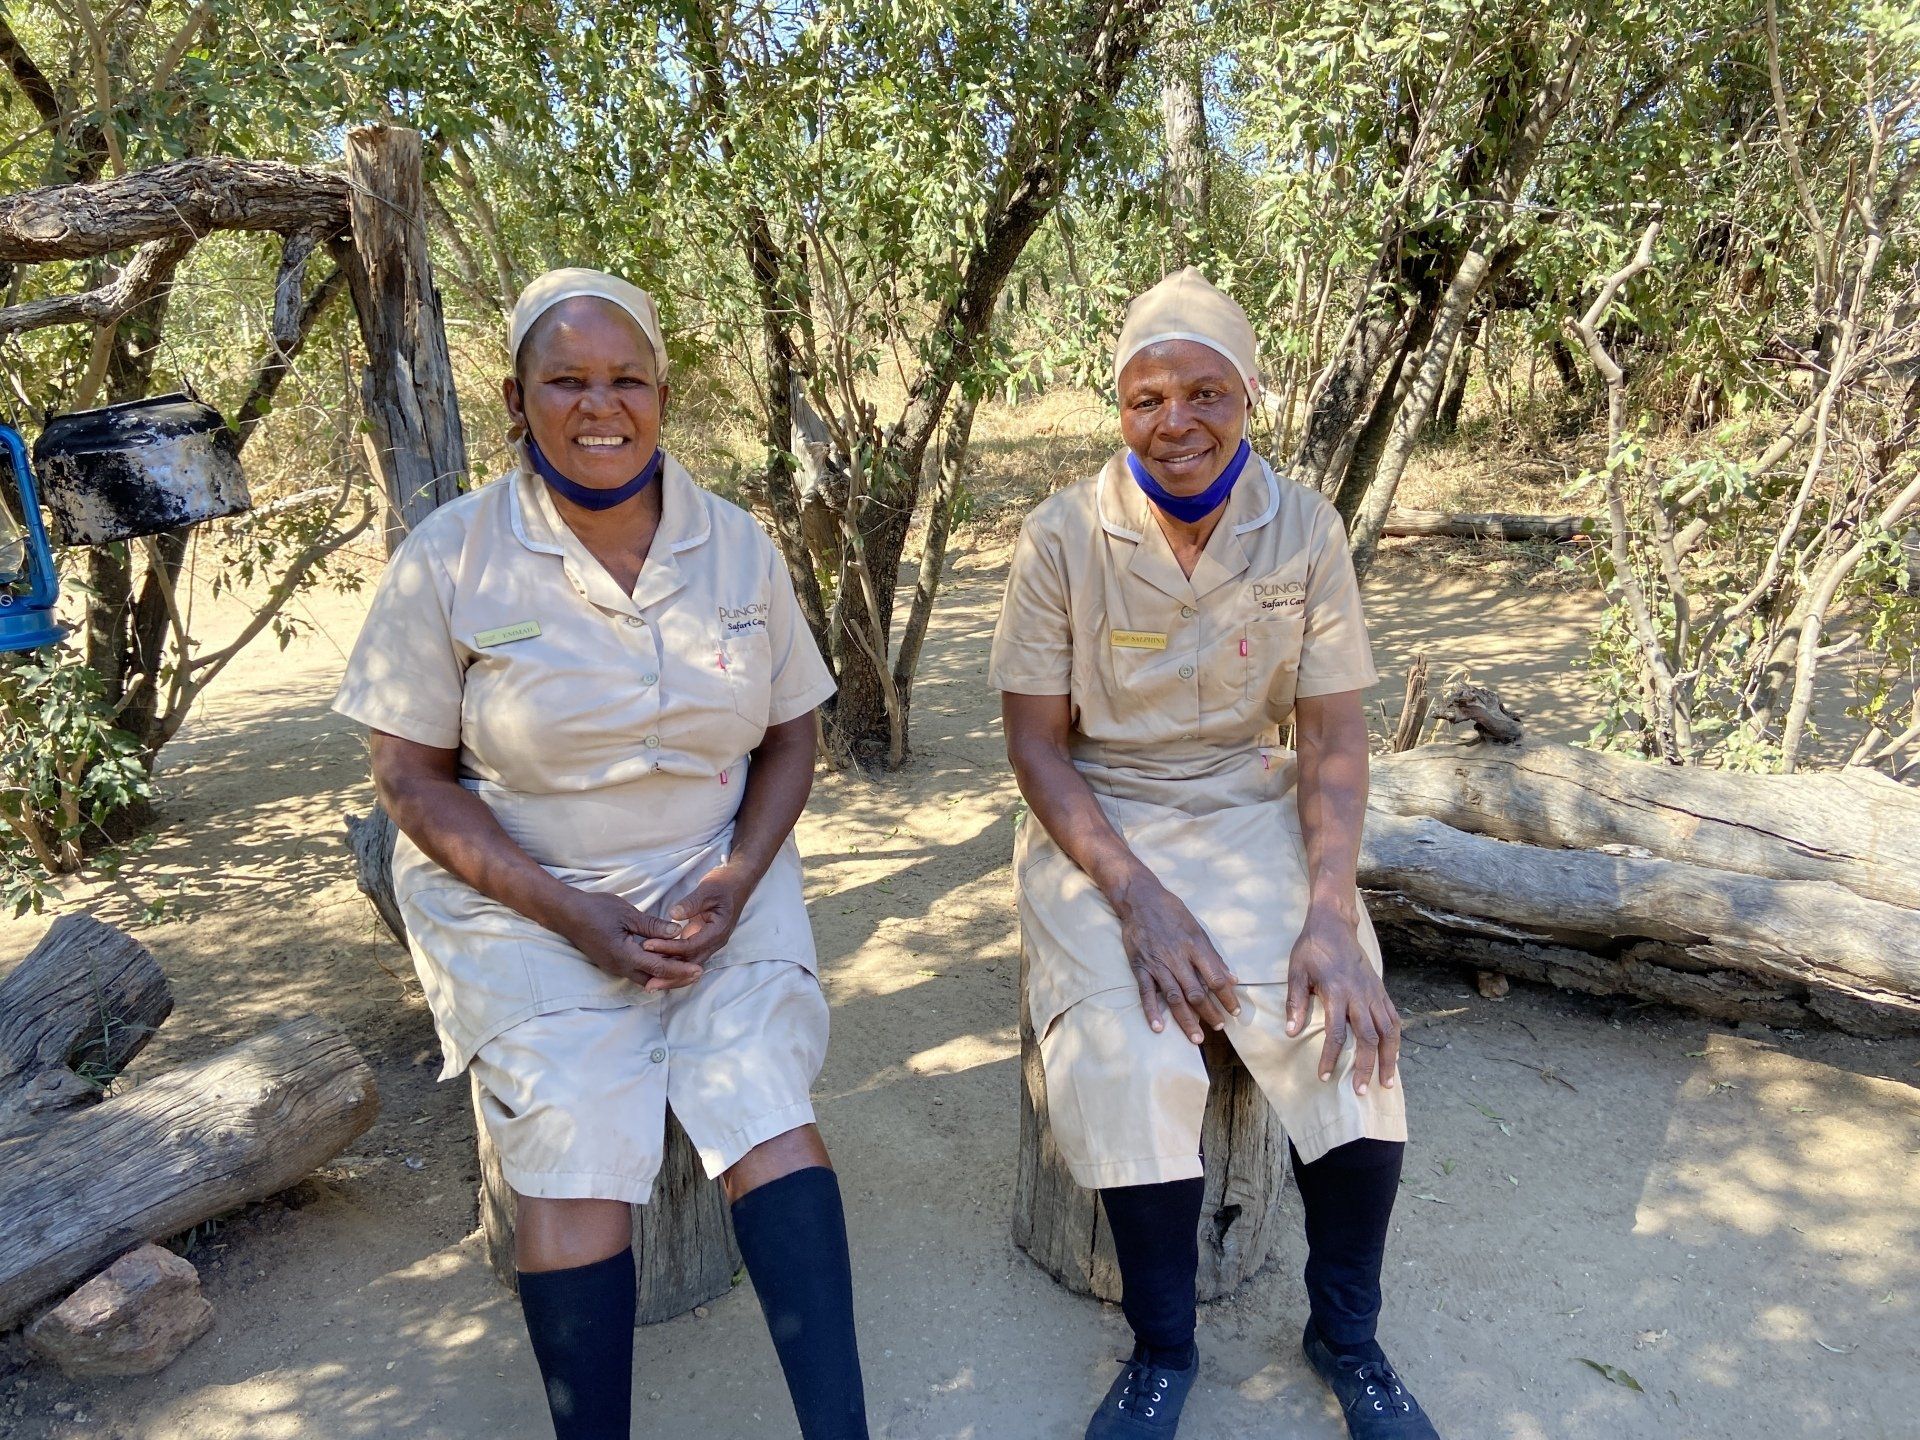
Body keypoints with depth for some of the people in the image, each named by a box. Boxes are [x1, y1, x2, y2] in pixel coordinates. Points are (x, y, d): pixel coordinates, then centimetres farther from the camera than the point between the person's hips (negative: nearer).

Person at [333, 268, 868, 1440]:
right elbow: (413, 779, -4)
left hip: (717, 886, 2)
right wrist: (574, 916, -14)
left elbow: (790, 736, 7)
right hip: (523, 899, -1)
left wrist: (738, 878, -11)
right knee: (577, 1152, -19)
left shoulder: (737, 545, 1)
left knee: (768, 1110, -19)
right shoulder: (451, 559, -6)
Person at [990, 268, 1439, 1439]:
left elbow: (1333, 735, -3)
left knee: (1352, 1037, -20)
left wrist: (1330, 912, -17)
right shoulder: (1066, 537, -9)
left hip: (1253, 810, 2)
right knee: (1130, 1056, -25)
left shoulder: (1305, 529, -5)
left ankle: (1348, 1334, 8)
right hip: (1100, 819, -1)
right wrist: (1136, 896, -20)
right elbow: (1037, 740, -8)